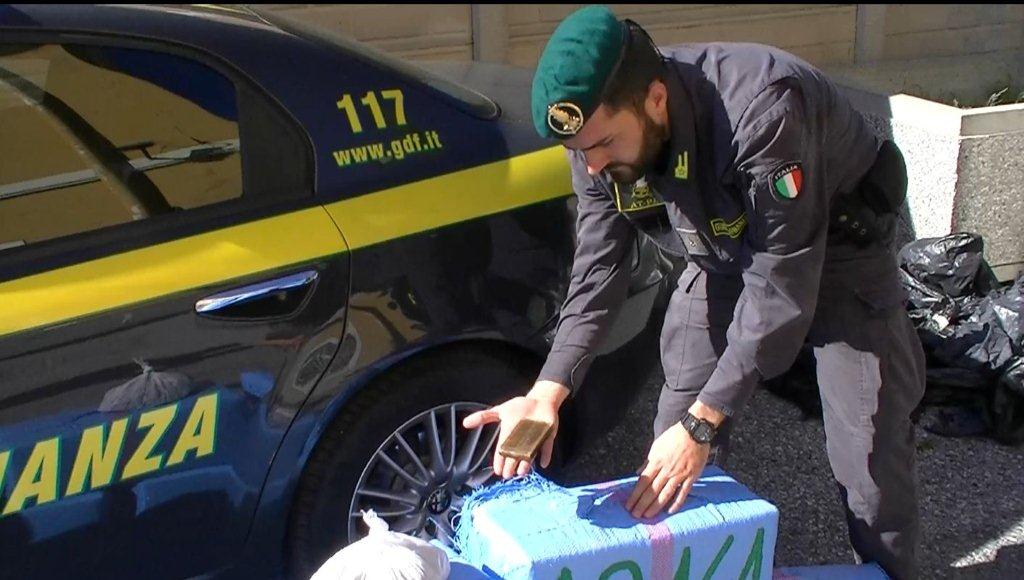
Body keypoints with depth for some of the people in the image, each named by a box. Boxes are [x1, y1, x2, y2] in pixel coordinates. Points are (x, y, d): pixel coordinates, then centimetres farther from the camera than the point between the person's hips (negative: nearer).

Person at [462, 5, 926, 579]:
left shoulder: (760, 112, -41)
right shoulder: (600, 134, -21)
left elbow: (780, 287, -37)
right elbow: (598, 270, -17)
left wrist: (702, 425, -36)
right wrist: (548, 392, -31)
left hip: (835, 242, -5)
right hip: (725, 252, 5)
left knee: (871, 443, -4)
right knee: (677, 440, 2)